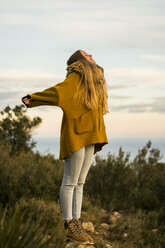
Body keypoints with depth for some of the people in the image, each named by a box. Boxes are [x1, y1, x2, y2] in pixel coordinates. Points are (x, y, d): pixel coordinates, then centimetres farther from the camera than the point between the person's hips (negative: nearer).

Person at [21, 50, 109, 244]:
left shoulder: (93, 79, 19)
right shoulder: (76, 77, -6)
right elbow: (57, 91, -18)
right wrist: (33, 99, -31)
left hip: (88, 137, 9)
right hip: (76, 135, -8)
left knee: (79, 183, 9)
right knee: (70, 182, -4)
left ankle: (77, 223, 13)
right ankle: (69, 227, -1)